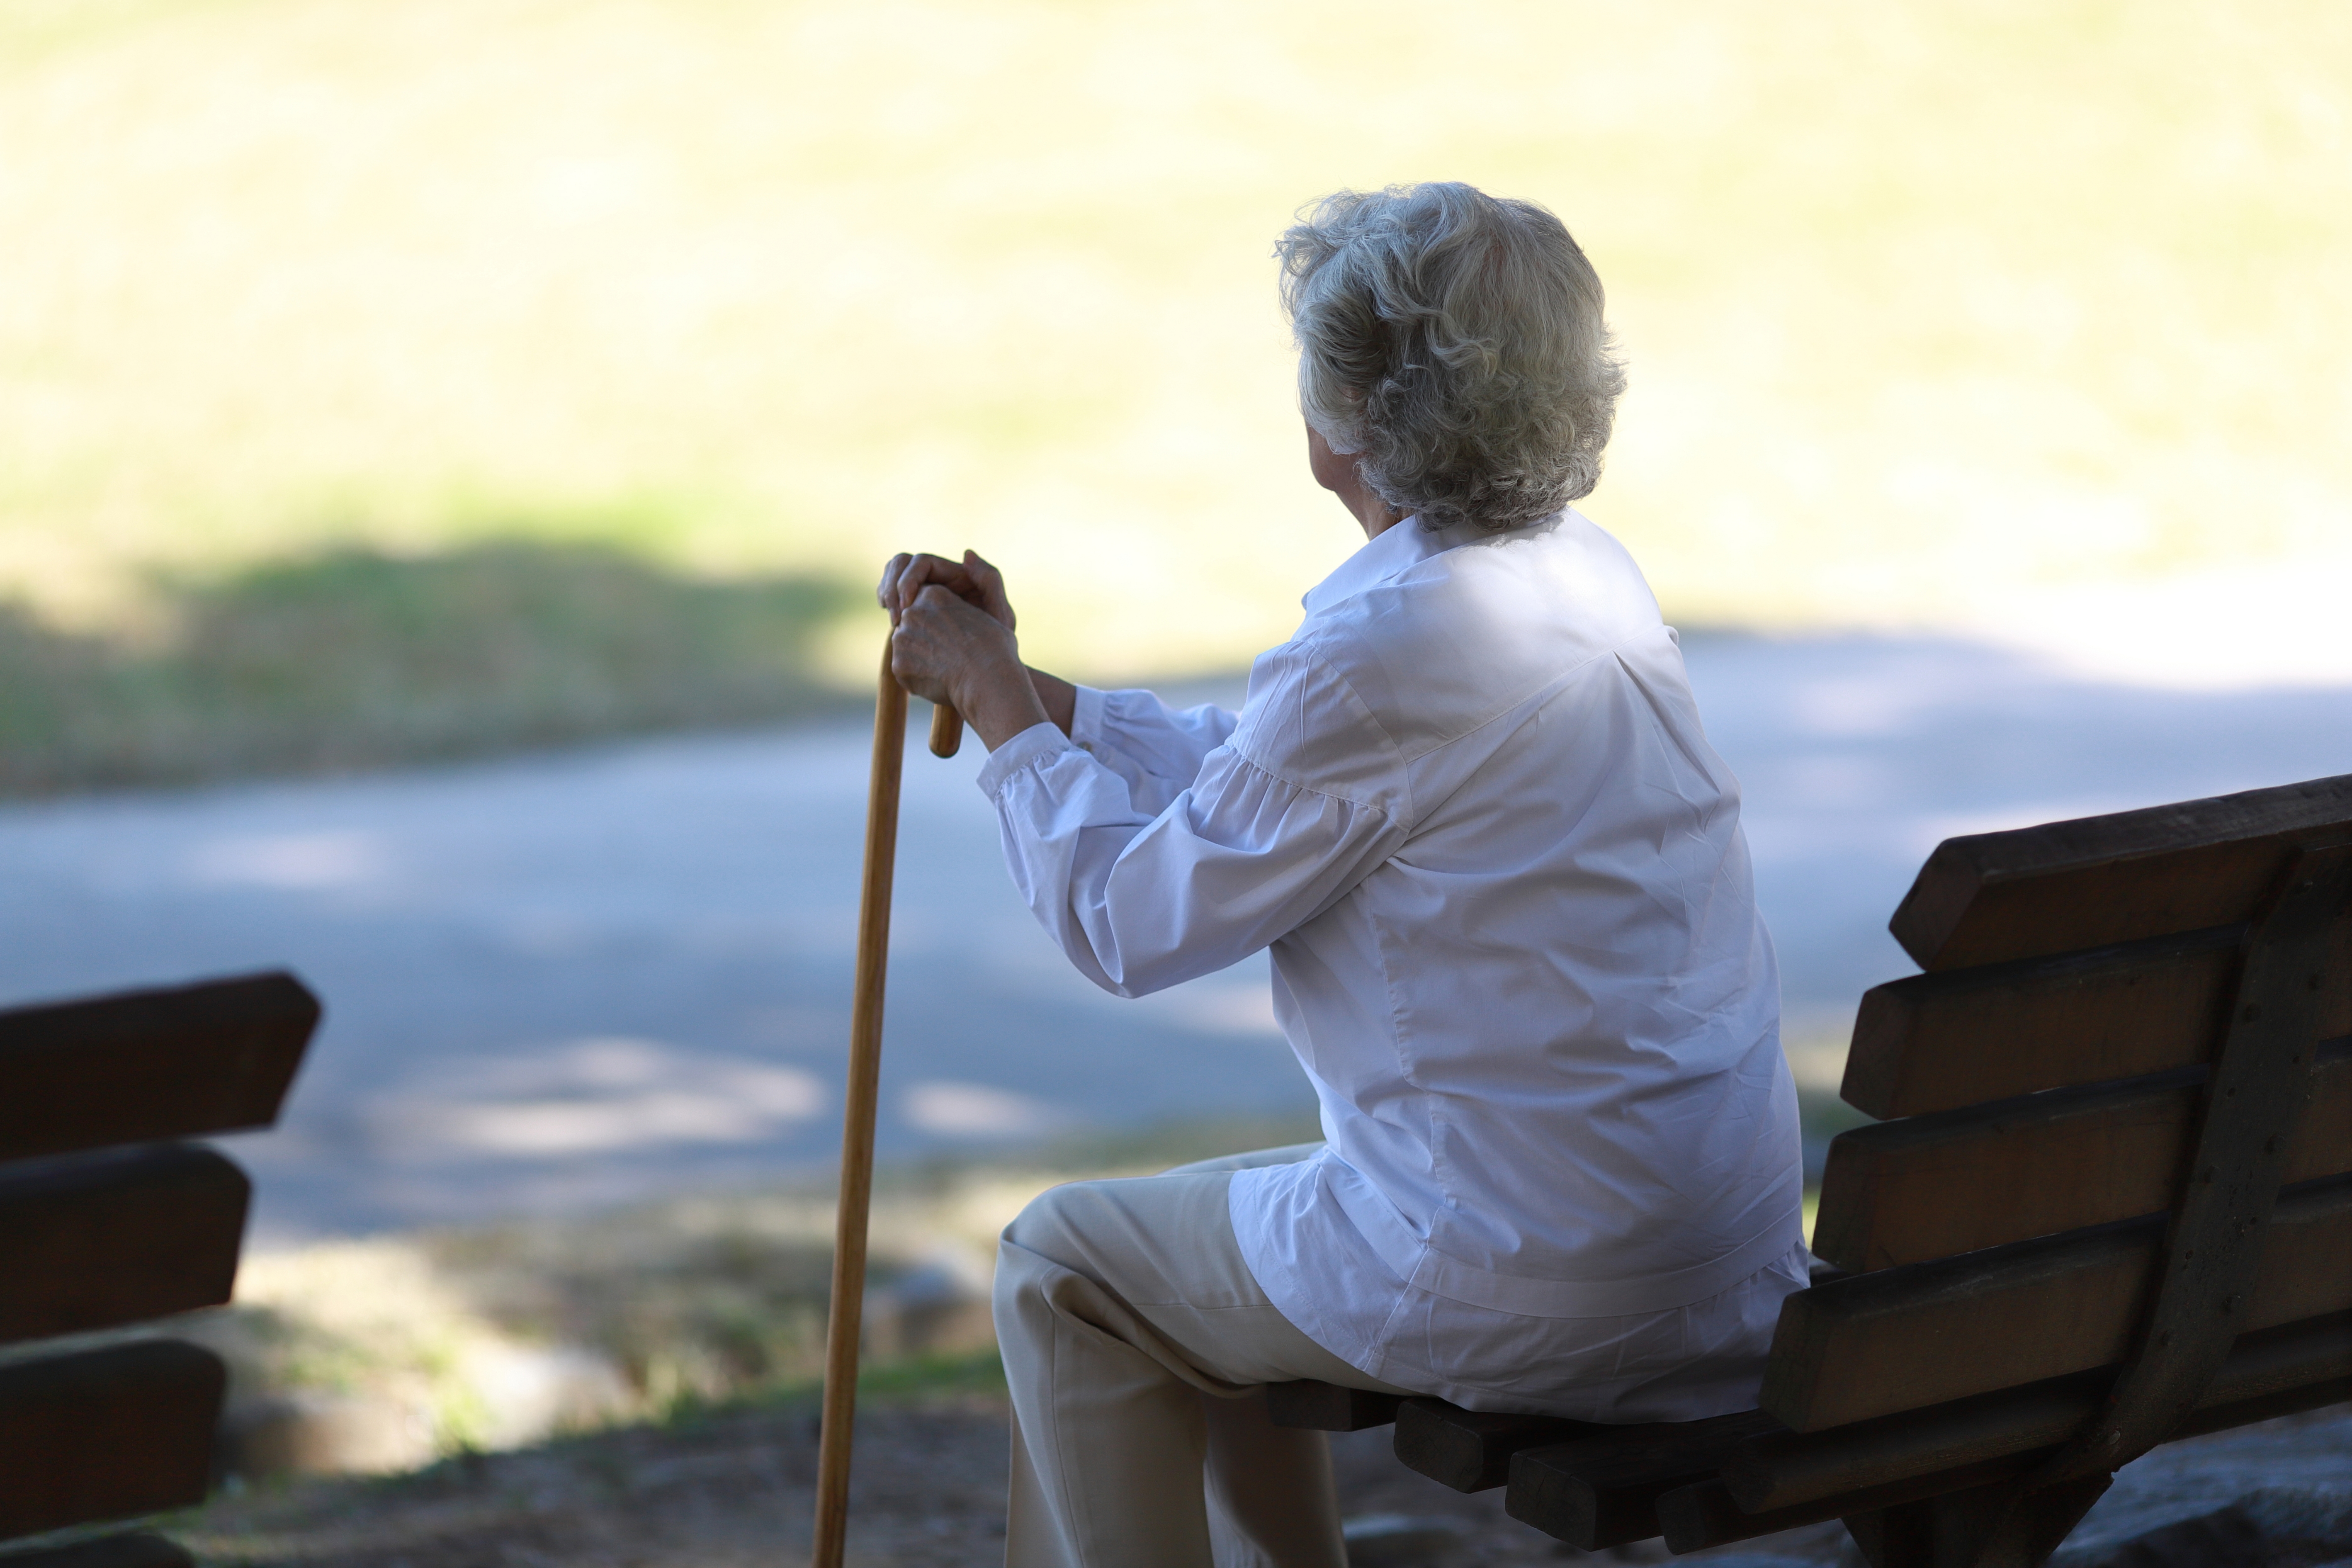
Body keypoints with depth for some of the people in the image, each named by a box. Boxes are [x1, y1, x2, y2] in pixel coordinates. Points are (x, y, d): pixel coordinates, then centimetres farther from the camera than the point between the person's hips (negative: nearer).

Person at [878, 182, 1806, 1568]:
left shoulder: (1387, 650, -22)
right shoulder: (1587, 575, 7)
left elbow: (1129, 924, -9)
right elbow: (1247, 775, 17)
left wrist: (998, 705, 4)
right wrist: (1012, 686, 17)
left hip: (1543, 1289, -9)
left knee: (1070, 1268, 13)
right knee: (1219, 1234, 30)